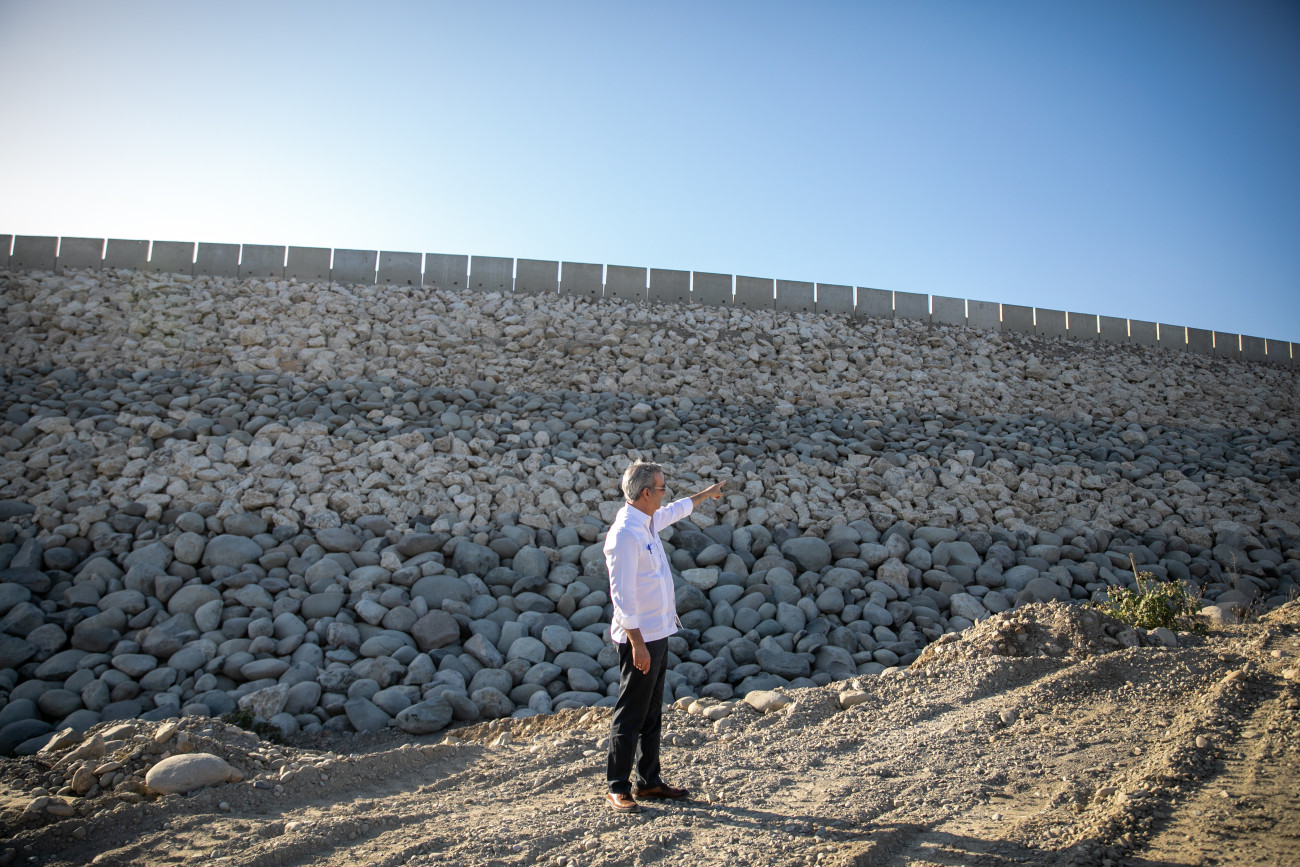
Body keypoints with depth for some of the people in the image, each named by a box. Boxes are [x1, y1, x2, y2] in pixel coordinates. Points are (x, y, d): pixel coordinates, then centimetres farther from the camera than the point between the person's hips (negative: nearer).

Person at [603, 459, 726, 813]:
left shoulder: (648, 522, 9)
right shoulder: (625, 533, -20)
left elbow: (676, 510, 33)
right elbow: (622, 594, -22)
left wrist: (706, 494, 46)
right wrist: (637, 643, -23)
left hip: (657, 635, 10)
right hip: (639, 638, -10)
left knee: (652, 714, 16)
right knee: (630, 716, 0)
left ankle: (649, 781, 27)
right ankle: (618, 788, 12)